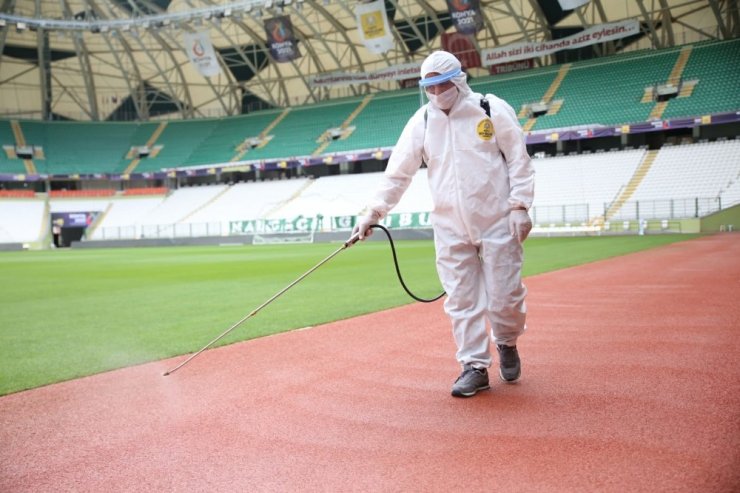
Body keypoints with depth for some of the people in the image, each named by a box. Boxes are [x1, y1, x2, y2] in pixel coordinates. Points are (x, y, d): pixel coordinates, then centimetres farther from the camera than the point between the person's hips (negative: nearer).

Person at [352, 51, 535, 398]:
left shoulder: (492, 109, -2)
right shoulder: (421, 122, 5)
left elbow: (519, 160, -2)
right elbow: (398, 172, 4)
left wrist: (519, 206, -10)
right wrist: (374, 211, -3)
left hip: (497, 222, -2)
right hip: (449, 229, 3)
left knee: (505, 296, 1)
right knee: (461, 301, 3)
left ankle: (506, 343, 30)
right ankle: (474, 366, 14)